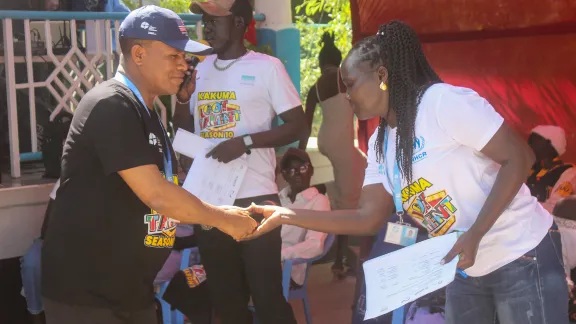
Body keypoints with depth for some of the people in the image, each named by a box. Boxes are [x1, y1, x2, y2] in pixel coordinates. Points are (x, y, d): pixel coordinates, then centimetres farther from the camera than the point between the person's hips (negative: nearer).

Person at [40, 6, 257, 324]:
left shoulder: (146, 113, 14)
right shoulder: (111, 105, -17)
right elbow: (154, 194, -22)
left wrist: (221, 214, 7)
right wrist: (222, 218, -10)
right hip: (85, 291, -9)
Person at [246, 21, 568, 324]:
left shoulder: (444, 101, -18)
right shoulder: (381, 143, 8)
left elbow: (519, 158, -19)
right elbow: (368, 218, 6)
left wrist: (474, 235, -25)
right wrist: (286, 215, -1)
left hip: (522, 256, -7)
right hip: (466, 269, 8)